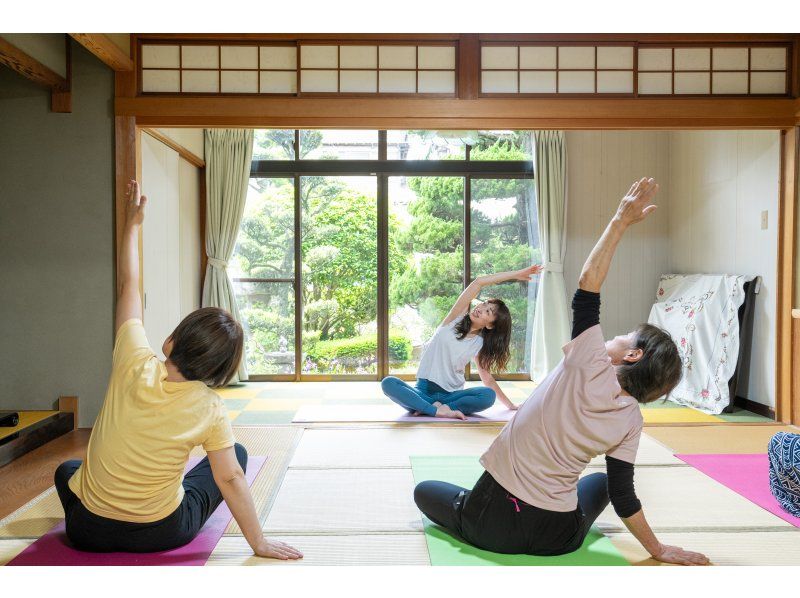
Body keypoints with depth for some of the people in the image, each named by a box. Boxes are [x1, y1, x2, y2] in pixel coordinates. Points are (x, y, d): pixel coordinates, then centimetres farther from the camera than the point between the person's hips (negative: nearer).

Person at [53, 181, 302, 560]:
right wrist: (259, 542, -8)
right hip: (161, 535, -3)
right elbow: (230, 479, -18)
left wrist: (133, 223, 5)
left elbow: (128, 285, -7)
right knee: (238, 453, 18)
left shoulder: (135, 366, -20)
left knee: (66, 470, 35)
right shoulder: (209, 408, -21)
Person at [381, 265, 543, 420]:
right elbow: (479, 282, -9)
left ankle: (429, 409, -27)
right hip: (424, 391, -2)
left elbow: (486, 377, 13)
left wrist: (510, 404, 12)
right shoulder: (456, 319, -2)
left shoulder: (480, 344, 5)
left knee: (488, 396, -28)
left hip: (451, 395, 2)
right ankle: (438, 410, -32)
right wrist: (516, 274, -5)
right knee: (388, 383, -29)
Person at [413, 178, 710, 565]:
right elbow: (623, 497, -1)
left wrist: (620, 221, -17)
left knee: (424, 490, 25)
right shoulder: (631, 419, -6)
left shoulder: (590, 369, -19)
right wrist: (659, 550, 14)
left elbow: (587, 288, -17)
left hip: (491, 523, -4)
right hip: (556, 538, 4)